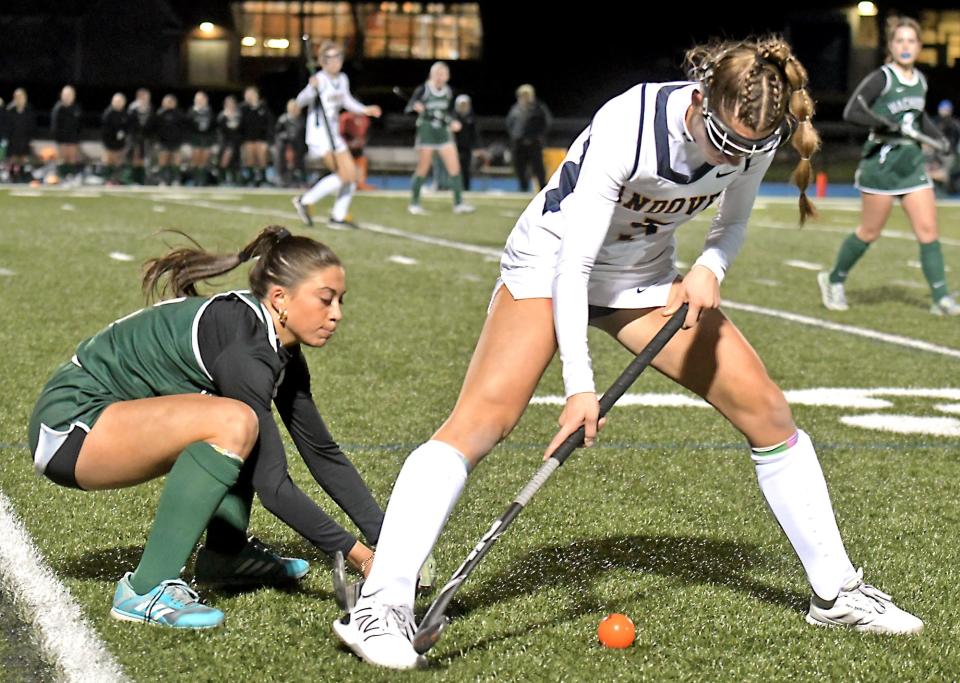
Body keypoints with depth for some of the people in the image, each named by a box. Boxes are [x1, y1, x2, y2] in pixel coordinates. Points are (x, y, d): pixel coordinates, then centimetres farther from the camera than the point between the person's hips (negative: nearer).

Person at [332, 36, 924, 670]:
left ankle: (837, 592, 15)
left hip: (646, 277, 6)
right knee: (484, 415, -26)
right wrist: (579, 384, -39)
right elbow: (573, 264, -32)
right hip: (553, 259, -5)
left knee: (768, 409, -1)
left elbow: (732, 222, 6)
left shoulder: (757, 135, -16)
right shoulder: (627, 128, -33)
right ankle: (379, 606, -30)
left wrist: (709, 269, -17)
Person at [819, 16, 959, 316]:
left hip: (912, 161, 6)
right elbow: (851, 112, -22)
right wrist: (891, 125, -26)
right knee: (870, 232, 4)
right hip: (881, 162, -6)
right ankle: (834, 280, 25)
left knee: (928, 229, -2)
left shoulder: (920, 80, 9)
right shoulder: (882, 78, -13)